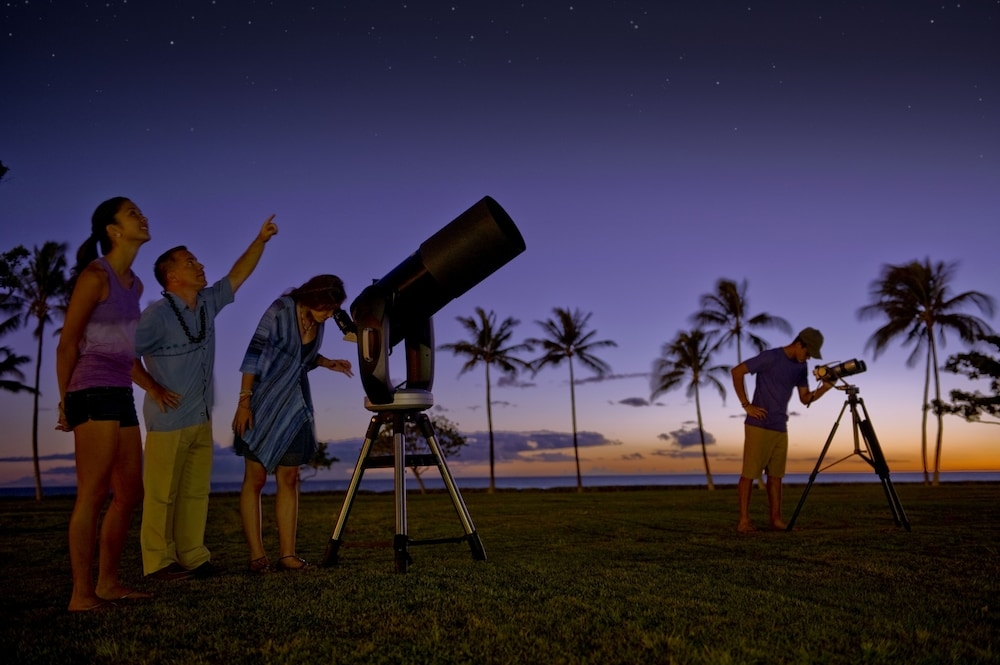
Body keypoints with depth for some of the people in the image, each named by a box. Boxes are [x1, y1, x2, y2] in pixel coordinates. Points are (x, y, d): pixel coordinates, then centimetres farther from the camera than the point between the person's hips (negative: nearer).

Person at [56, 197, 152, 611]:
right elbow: (67, 344, -5)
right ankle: (81, 594, -2)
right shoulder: (95, 276, -7)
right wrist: (64, 402, -1)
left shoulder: (135, 284, 17)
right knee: (93, 495, -8)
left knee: (130, 493, 10)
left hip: (121, 395, 9)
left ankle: (108, 583, 19)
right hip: (95, 393, -9)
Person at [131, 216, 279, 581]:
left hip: (201, 419, 7)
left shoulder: (208, 304, 7)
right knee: (162, 493, -1)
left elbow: (238, 275, 10)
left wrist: (260, 240, 3)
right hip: (169, 420, -7)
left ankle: (193, 557, 15)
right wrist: (152, 388, -14)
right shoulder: (158, 315, -13)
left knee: (196, 492, 9)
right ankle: (159, 562, 6)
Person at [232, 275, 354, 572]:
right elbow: (253, 354, -15)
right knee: (255, 478, -1)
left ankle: (287, 554, 8)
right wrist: (244, 401, -19)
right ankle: (257, 555, 3)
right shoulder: (280, 311, -14)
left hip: (294, 408, 6)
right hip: (263, 404, -6)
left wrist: (327, 363, 0)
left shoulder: (318, 323, 4)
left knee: (288, 479, 5)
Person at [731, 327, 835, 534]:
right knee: (749, 473, -3)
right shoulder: (770, 357, -11)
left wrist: (824, 388, -6)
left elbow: (805, 398, 13)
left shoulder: (801, 367, 10)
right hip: (759, 426, -7)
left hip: (780, 428, 7)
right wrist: (746, 405, -13)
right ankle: (744, 520, 0)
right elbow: (737, 371, -11)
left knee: (775, 475, 9)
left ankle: (776, 519, 14)